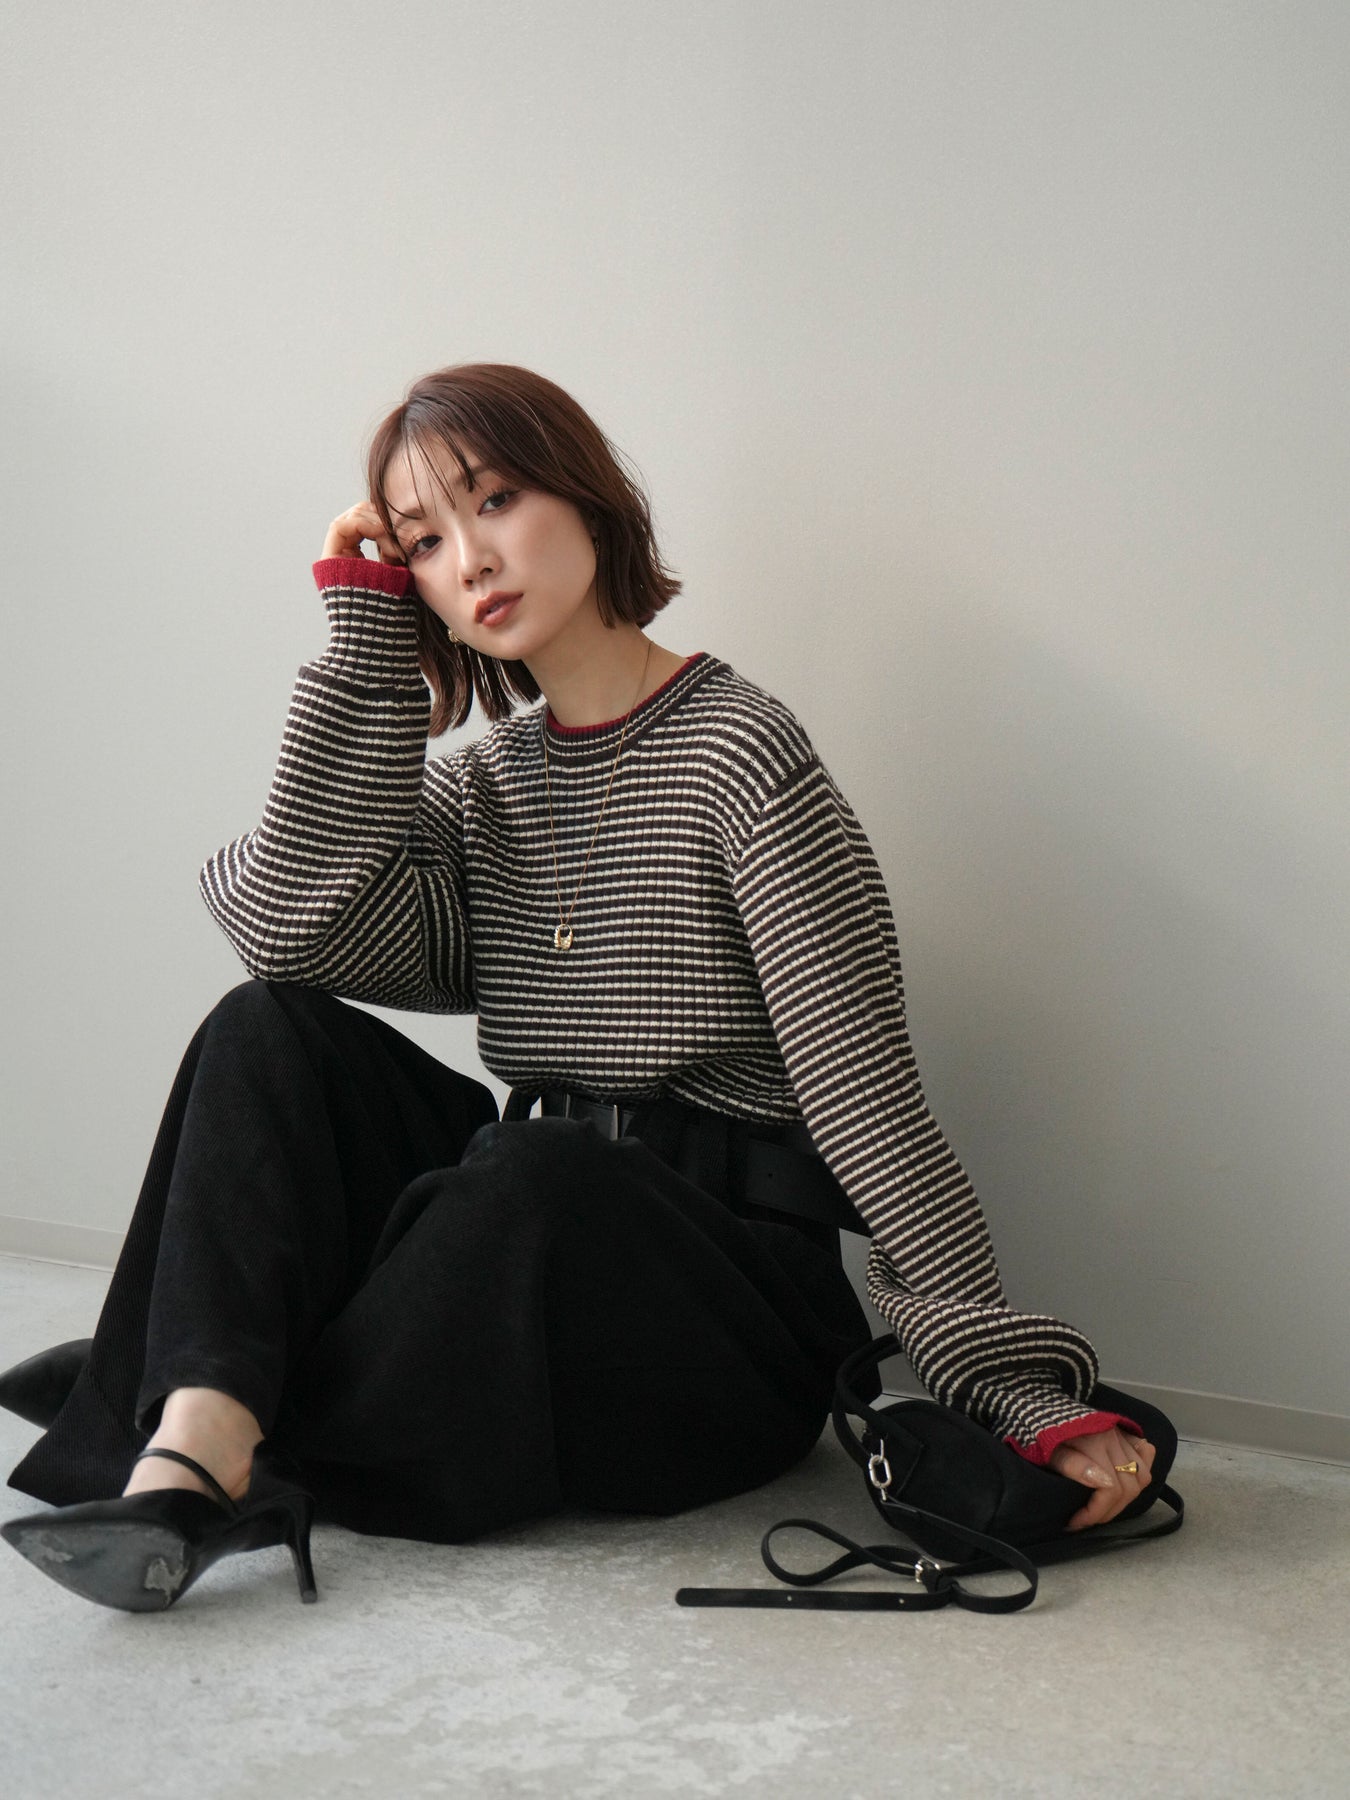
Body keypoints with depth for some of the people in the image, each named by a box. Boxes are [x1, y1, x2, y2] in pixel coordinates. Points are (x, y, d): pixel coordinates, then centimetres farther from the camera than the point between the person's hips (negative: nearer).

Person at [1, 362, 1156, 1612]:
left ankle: (238, 1463, -14)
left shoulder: (737, 757, -9)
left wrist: (1029, 1394, -17)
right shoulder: (483, 784, 10)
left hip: (730, 1336, -5)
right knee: (274, 1031, -10)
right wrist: (366, 632, -4)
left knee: (539, 1170, -35)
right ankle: (191, 1444, -27)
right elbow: (287, 925, -8)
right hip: (529, 1250, 6)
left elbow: (867, 1100, -14)